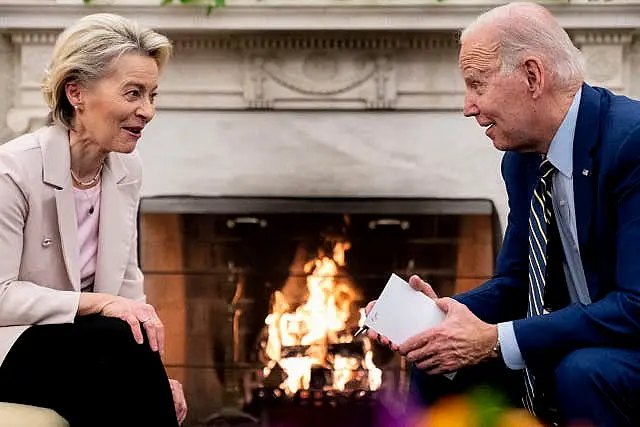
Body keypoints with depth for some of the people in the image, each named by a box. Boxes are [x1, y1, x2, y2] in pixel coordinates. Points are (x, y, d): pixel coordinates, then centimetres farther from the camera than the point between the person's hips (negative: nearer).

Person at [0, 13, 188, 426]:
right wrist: (98, 302, -26)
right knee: (119, 340, -31)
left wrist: (153, 373, -4)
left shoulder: (127, 170, 4)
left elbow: (127, 282, 9)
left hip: (93, 352, 5)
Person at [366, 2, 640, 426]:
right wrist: (441, 310, -10)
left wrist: (494, 340, -27)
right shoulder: (522, 159, 5)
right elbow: (513, 283, 12)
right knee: (435, 359, -1)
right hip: (568, 351, 8)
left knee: (584, 370, -35)